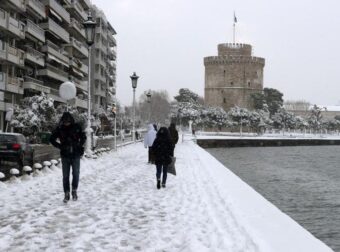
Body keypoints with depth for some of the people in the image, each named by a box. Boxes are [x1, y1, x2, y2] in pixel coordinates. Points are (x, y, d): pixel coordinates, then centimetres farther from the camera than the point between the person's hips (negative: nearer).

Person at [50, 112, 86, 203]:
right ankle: (67, 194, 11)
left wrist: (80, 145, -3)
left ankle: (74, 191, 22)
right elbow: (51, 139, 5)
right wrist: (60, 146, -6)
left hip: (76, 155, 0)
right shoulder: (59, 129, -4)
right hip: (65, 155, 0)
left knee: (76, 174, 3)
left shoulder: (76, 127, -2)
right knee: (65, 175, 3)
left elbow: (83, 137, 11)